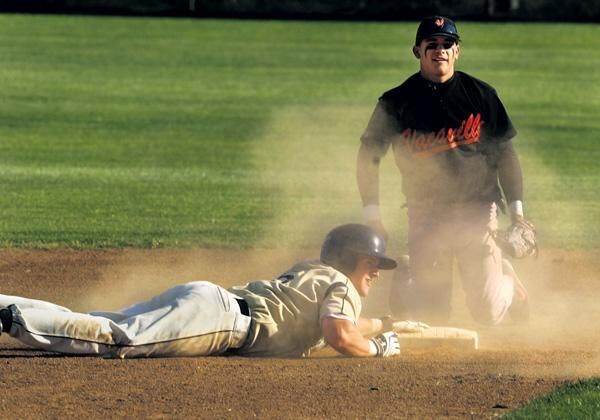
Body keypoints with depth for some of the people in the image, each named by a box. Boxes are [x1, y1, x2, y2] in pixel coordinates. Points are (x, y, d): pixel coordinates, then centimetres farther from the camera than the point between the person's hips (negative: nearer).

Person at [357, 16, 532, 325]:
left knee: (488, 313, -3)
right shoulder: (397, 102, -2)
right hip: (425, 215, 0)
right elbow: (368, 156, 5)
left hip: (478, 211, 0)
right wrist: (372, 216, -3)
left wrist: (517, 211, -2)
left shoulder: (481, 94, 0)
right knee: (430, 316, -2)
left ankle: (506, 279, 33)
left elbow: (505, 154, 5)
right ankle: (405, 276, 33)